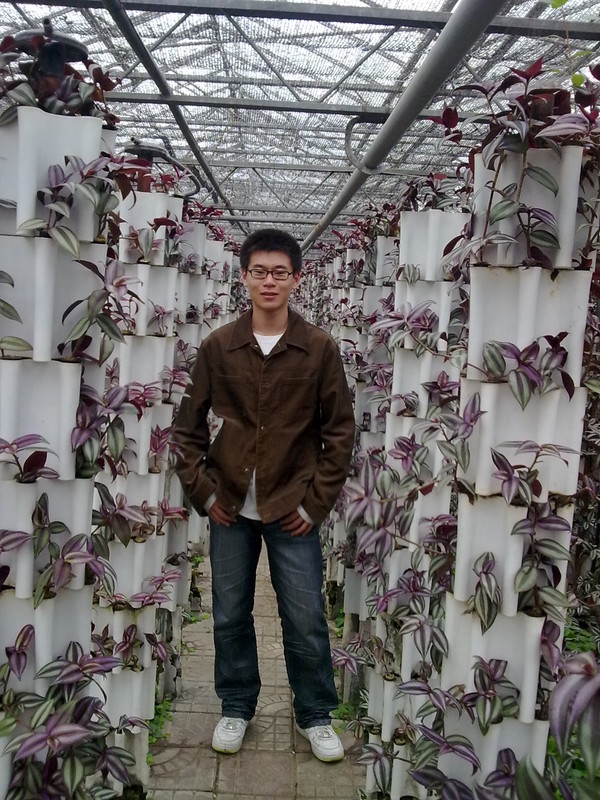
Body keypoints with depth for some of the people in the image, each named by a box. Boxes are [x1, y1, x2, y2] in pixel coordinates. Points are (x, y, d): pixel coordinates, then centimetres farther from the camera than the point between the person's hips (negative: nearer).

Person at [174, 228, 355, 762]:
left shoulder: (320, 348, -4)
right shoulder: (218, 346, -1)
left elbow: (340, 430, -1)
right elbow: (189, 424, 6)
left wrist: (317, 501, -5)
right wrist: (201, 490, -1)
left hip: (293, 510, -1)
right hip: (230, 508, 2)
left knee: (306, 619, 6)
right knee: (230, 616, 14)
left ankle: (315, 716, 29)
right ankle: (237, 708, 35)